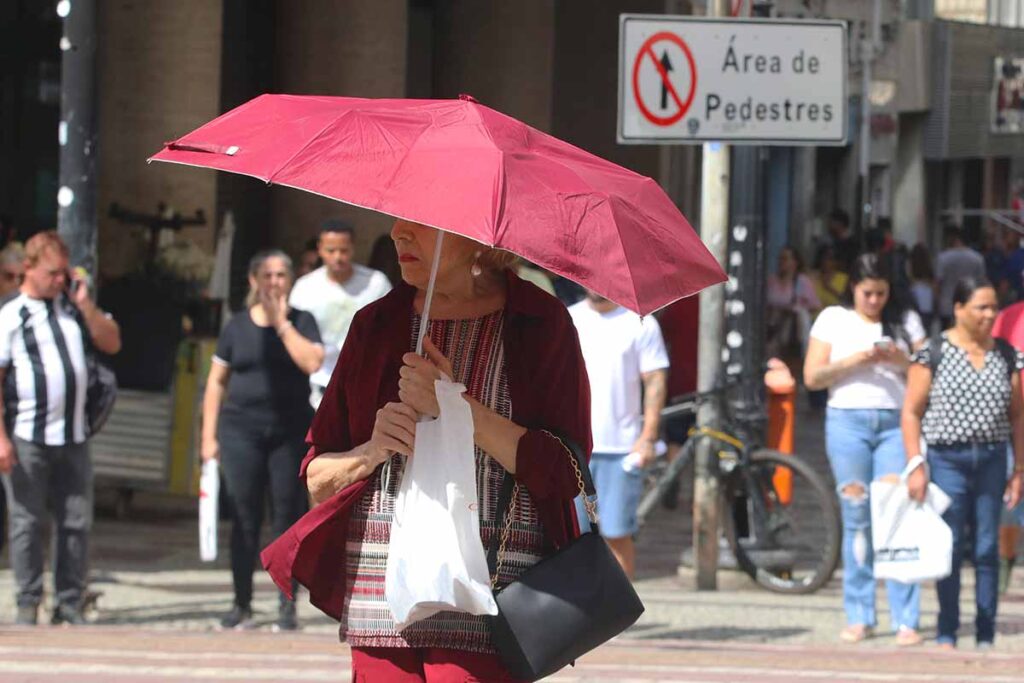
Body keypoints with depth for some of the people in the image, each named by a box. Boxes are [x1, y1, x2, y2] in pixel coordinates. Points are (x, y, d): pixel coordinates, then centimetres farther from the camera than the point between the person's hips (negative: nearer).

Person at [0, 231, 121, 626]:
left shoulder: (73, 307, 11)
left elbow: (111, 343, 11)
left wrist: (85, 305, -3)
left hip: (73, 436, 5)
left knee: (76, 523, 3)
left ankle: (69, 605, 9)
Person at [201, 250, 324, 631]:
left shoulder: (301, 322, 6)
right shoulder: (237, 327, 9)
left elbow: (312, 362, -13)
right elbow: (216, 382, 11)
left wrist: (282, 323, -8)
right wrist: (209, 436, 5)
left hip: (290, 430, -1)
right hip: (241, 428, 1)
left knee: (287, 515, -1)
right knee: (244, 518, 1)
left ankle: (287, 606, 4)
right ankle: (242, 605, 7)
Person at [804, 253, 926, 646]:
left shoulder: (906, 321, 12)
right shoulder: (833, 319, 10)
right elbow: (812, 377, 3)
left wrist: (902, 361, -11)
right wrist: (855, 360, -10)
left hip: (896, 422, 0)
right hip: (848, 422, 0)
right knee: (856, 518, 1)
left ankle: (906, 620, -9)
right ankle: (859, 617, 6)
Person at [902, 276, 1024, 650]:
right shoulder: (934, 353, -2)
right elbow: (911, 411, -2)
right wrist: (916, 466, -9)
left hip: (992, 460, 3)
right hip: (947, 459, -3)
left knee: (987, 549, 3)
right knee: (949, 548, -1)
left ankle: (985, 637, 7)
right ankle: (946, 635, 6)